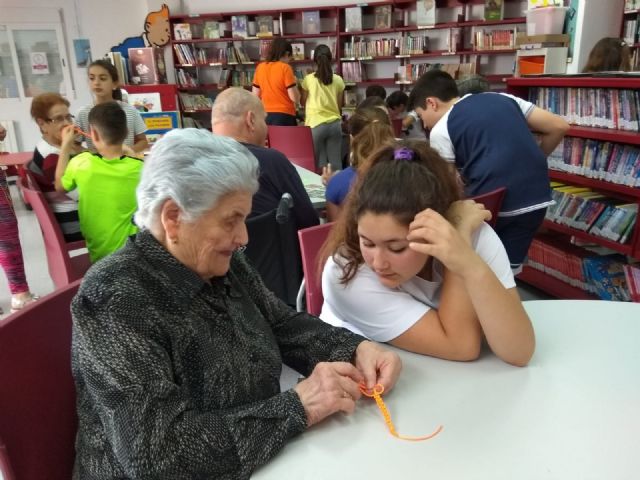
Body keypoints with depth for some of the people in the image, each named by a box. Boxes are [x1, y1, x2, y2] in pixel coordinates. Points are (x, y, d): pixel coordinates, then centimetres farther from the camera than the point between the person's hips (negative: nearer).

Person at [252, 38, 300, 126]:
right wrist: (295, 84, 8)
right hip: (284, 116, -5)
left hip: (266, 115, 5)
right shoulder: (285, 68, -9)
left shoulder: (260, 67, 5)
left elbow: (255, 95, 8)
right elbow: (295, 98, -10)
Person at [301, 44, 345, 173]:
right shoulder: (338, 80, 2)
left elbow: (303, 102, 9)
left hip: (316, 124, -2)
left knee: (320, 162, 3)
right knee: (336, 162, 7)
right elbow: (340, 105, 11)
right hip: (335, 123, 3)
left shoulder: (309, 79, -4)